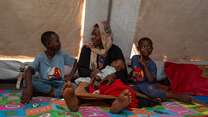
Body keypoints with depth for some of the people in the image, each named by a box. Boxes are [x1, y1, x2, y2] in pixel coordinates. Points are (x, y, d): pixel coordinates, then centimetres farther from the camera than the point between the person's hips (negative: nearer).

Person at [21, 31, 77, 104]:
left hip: (59, 84, 1)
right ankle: (54, 91, -28)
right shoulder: (40, 57, -7)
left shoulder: (62, 55, 2)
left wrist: (70, 76, -6)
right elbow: (29, 71, -23)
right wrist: (29, 88, -41)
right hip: (44, 84, -1)